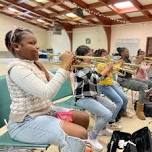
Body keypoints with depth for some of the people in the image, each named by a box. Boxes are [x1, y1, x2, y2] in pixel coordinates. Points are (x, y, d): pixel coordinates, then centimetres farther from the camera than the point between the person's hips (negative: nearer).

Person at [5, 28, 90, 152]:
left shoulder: (35, 64, 9)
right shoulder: (17, 68, -20)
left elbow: (54, 83, 14)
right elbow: (47, 93, -29)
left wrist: (68, 67, -2)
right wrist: (64, 66, -23)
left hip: (45, 112, 9)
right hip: (25, 123, -9)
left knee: (84, 118, 12)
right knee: (80, 134, -23)